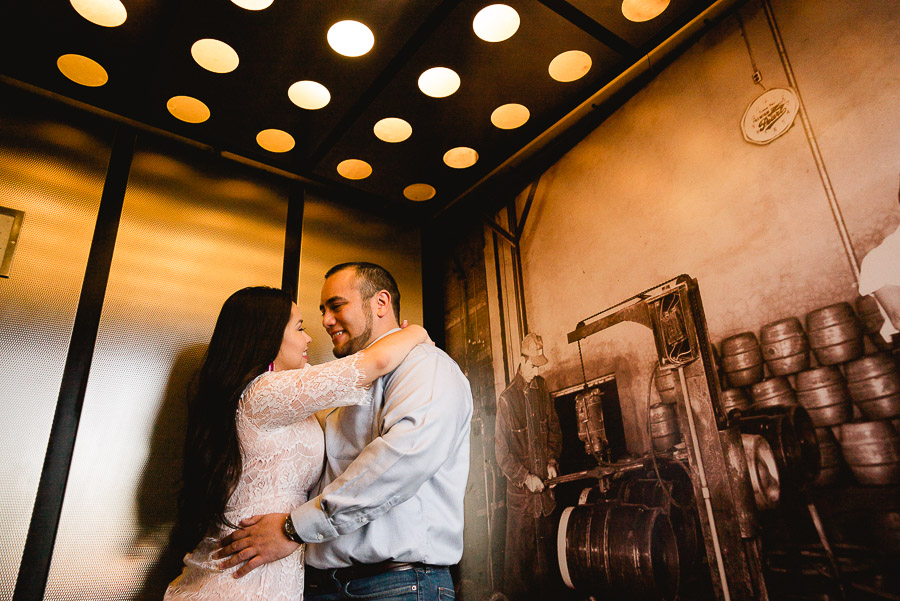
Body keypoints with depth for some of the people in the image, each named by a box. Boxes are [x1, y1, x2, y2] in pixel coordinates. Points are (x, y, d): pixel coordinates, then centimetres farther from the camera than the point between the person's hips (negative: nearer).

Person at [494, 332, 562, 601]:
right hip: (520, 488, -6)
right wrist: (525, 477, -13)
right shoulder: (507, 398, -14)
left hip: (543, 482, 6)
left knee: (545, 541, 17)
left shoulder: (542, 387, 4)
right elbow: (501, 450, -12)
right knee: (520, 547, 4)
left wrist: (552, 461, 2)